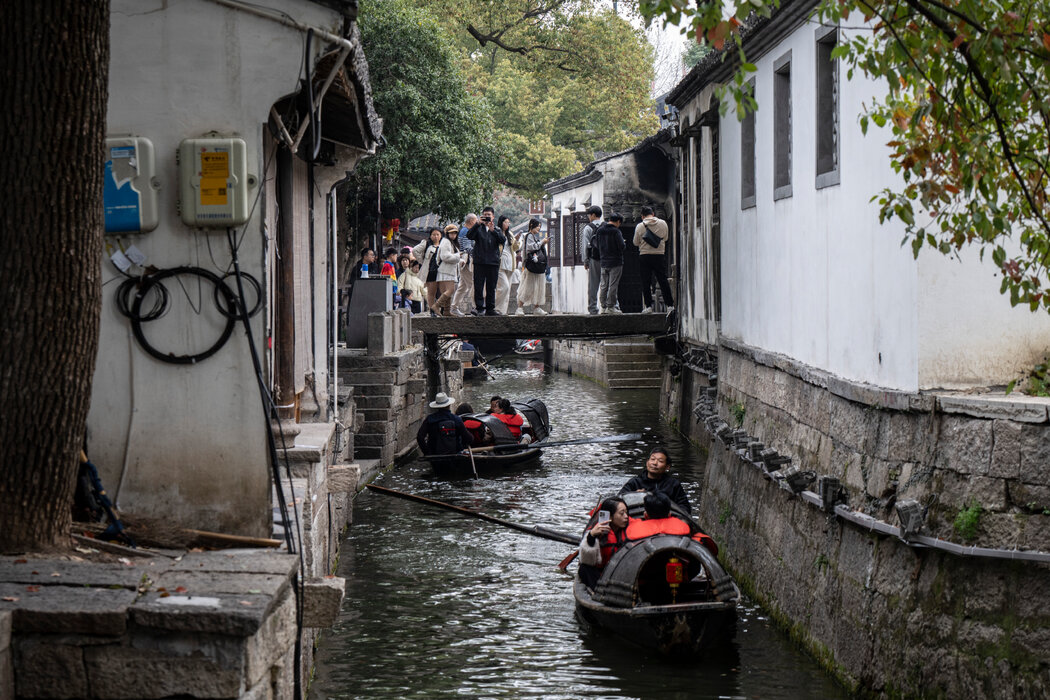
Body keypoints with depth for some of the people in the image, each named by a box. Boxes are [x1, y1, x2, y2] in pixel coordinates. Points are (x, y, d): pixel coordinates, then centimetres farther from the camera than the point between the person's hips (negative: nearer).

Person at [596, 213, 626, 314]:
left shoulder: (599, 231, 7)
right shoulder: (616, 231, -12)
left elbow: (596, 246, 11)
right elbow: (622, 246, -15)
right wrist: (624, 244, 5)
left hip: (603, 262, 6)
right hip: (615, 262, -6)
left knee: (603, 285, 9)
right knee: (613, 285, -3)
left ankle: (603, 307, 9)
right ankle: (610, 306, -4)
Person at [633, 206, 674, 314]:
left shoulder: (639, 227, -6)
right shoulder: (663, 223, -1)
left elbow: (636, 243, 3)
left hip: (644, 257, -2)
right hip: (659, 255, 2)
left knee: (646, 282, 3)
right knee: (663, 281, 6)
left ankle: (648, 306, 0)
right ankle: (670, 305, 5)